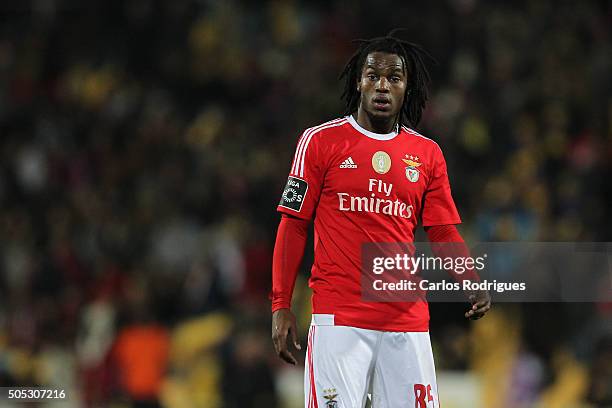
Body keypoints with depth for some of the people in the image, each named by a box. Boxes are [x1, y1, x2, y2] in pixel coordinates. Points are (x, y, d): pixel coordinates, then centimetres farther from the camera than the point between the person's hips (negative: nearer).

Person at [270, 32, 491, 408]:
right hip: (339, 317, -3)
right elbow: (294, 224, 3)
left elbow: (444, 233, 12)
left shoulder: (428, 153, 11)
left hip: (407, 318, 3)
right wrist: (281, 306, -3)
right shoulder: (321, 141, 2)